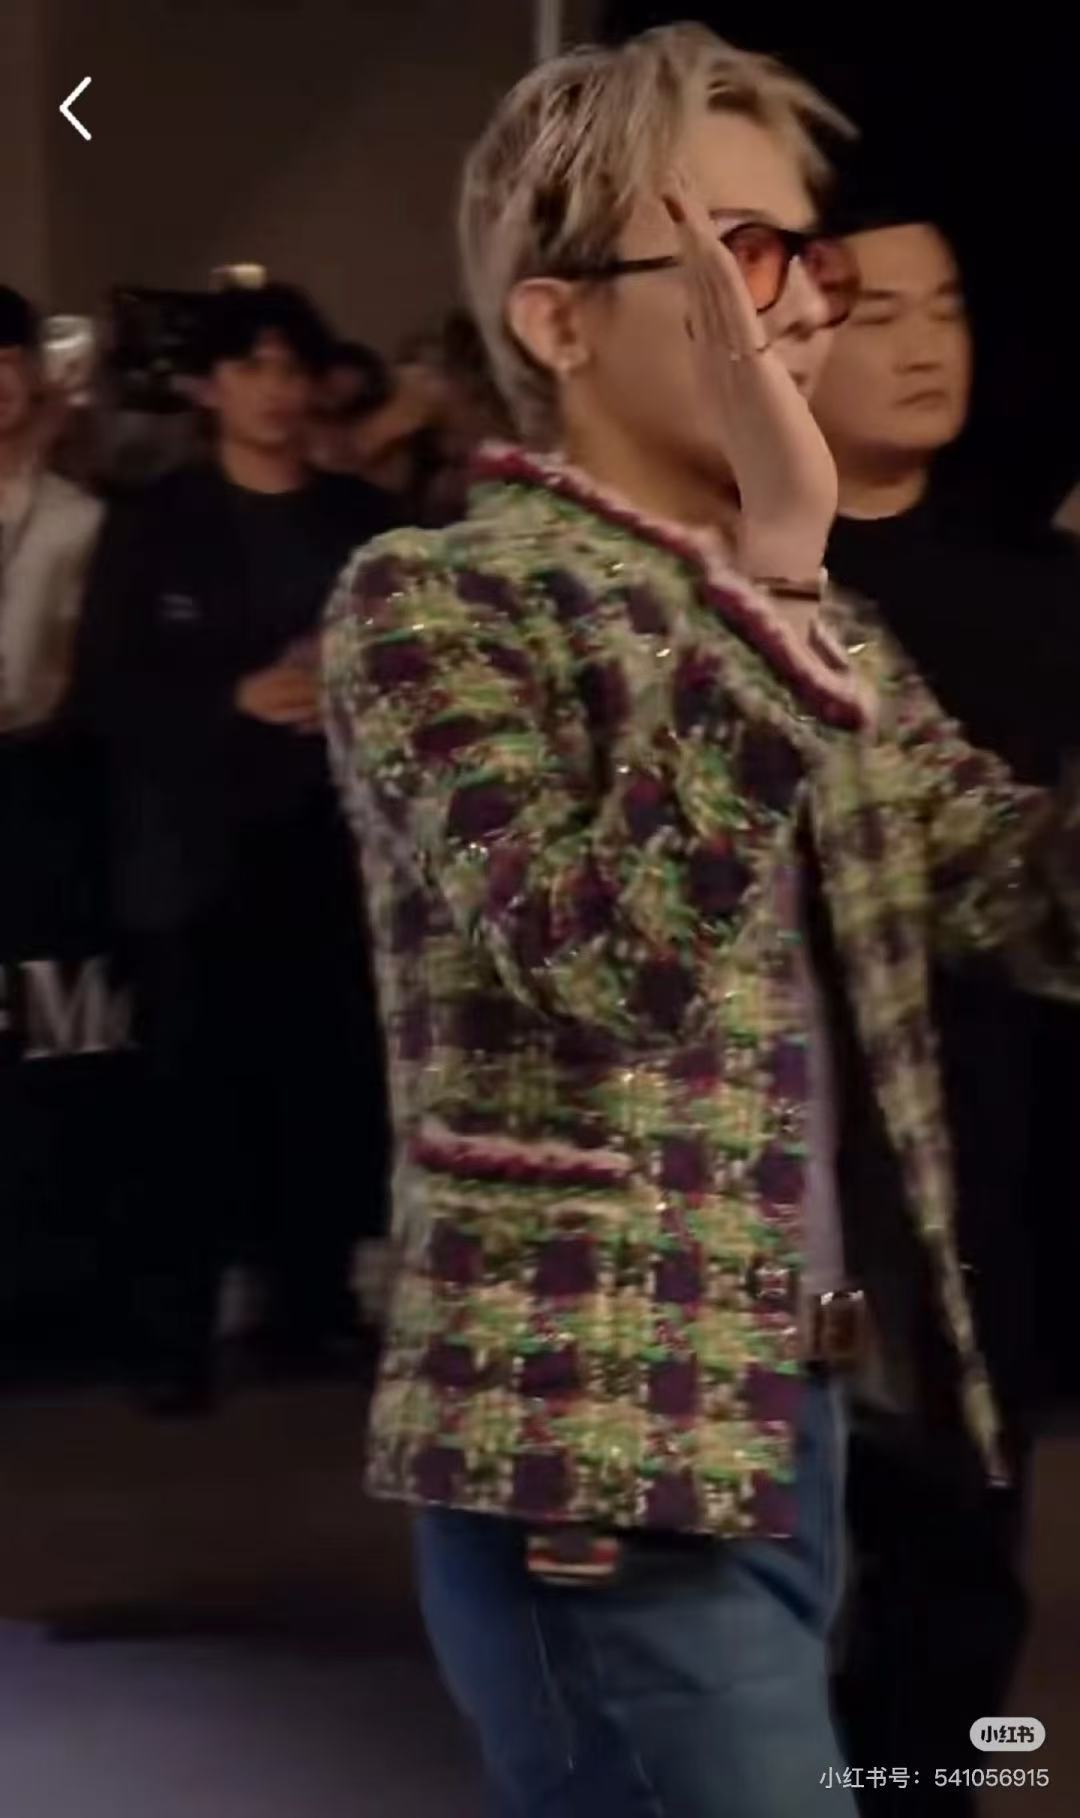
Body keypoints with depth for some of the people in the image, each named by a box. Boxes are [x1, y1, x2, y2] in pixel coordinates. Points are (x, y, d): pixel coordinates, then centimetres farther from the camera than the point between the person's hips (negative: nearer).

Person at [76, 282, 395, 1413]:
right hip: (196, 851, -2)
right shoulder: (153, 527, 6)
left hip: (330, 845, 2)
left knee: (327, 1087, -4)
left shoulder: (362, 523, 11)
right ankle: (176, 1338, -3)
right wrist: (238, 701, -13)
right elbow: (109, 693, -1)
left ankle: (311, 1309, 9)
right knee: (193, 1097, -8)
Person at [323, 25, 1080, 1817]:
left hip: (786, 1421, 8)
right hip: (599, 1448, -8)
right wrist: (767, 564, -25)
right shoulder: (430, 600, -9)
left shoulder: (805, 627, 14)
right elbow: (613, 956, -25)